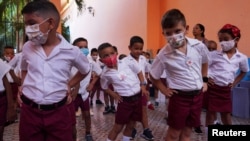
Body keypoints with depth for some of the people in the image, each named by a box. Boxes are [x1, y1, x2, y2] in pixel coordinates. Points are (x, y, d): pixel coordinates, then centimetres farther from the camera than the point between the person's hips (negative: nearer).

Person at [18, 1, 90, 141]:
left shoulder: (71, 51, -8)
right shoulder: (27, 48, 1)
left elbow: (85, 70, 12)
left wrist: (69, 85, 2)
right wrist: (23, 85, 5)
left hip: (59, 113, -2)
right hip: (29, 111, 3)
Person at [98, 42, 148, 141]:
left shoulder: (126, 62, -6)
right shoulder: (105, 74, -9)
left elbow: (139, 72, 8)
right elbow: (105, 87, 9)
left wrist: (142, 85, 2)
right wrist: (114, 95, -4)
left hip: (137, 97, 3)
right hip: (124, 100, -3)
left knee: (131, 125, 16)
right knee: (118, 127, 4)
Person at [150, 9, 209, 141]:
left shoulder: (199, 46, -7)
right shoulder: (163, 55, -16)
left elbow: (204, 62, 15)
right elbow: (153, 76, -1)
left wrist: (204, 80, 14)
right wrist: (164, 90, -4)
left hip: (197, 95, 4)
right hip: (179, 97, -3)